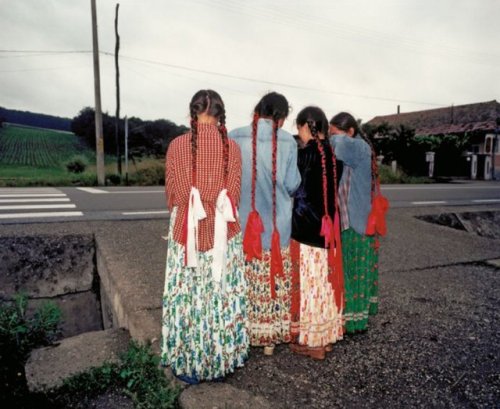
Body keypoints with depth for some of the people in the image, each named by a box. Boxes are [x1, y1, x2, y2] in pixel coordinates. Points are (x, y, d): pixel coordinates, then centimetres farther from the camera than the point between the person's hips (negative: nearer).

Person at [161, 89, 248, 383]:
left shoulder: (177, 145, -6)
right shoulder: (232, 147, -5)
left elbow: (172, 193, 1)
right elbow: (235, 194, -1)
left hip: (186, 232, -1)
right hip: (224, 233, 1)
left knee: (188, 297, 11)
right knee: (222, 296, 13)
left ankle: (189, 364, 24)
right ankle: (223, 359, 27)